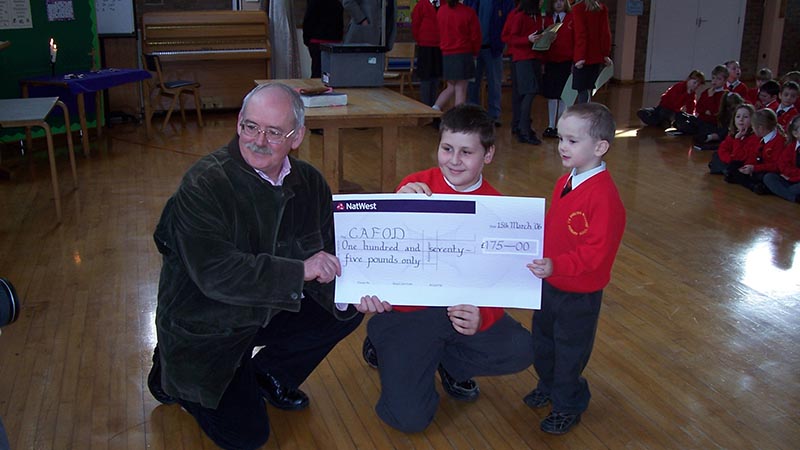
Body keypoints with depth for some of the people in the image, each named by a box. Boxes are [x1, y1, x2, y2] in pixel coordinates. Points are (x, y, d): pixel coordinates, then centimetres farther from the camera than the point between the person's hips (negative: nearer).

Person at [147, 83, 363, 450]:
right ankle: (171, 378, 19)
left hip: (268, 310, 6)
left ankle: (270, 375, 16)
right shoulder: (202, 185, -26)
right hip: (204, 328, -6)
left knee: (347, 313, -7)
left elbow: (327, 256, -5)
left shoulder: (309, 182, -6)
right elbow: (214, 274, -35)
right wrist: (299, 271, -40)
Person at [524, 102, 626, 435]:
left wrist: (556, 266, -40)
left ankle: (568, 405, 36)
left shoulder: (603, 195, -28)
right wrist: (537, 254, 17)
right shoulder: (564, 182, 0)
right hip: (549, 282, 8)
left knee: (570, 350, 13)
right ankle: (549, 386, 50)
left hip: (579, 293, -8)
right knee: (542, 340, 25)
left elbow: (597, 252, -31)